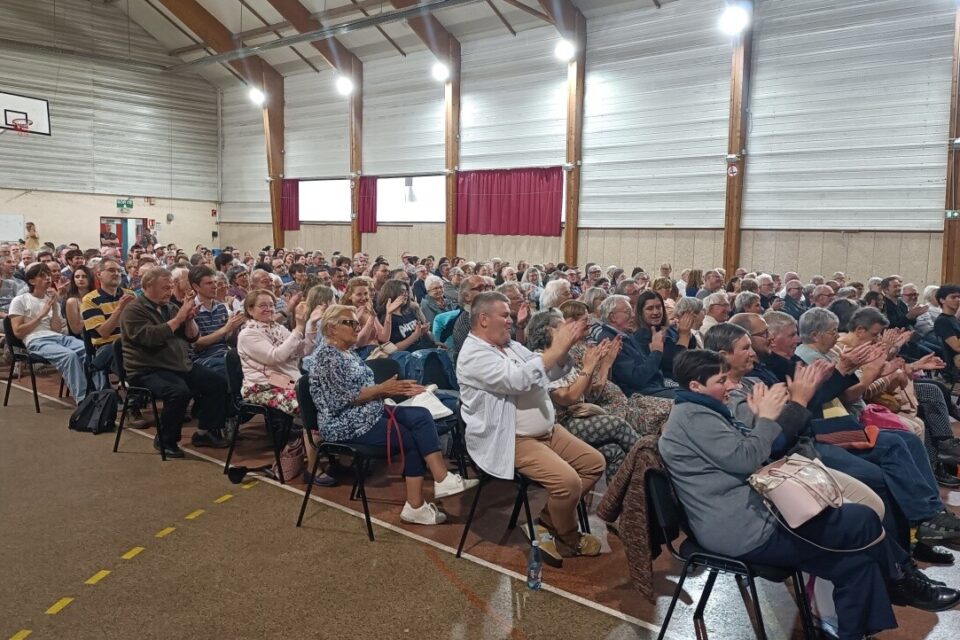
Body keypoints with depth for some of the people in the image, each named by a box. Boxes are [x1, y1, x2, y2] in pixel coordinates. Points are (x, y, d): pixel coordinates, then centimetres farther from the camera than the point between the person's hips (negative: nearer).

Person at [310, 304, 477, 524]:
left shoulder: (349, 352, 16)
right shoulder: (327, 355, -13)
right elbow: (346, 397, -19)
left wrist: (395, 389, 0)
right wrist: (383, 388, -13)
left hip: (368, 412, 8)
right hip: (346, 424, -8)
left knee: (420, 416, -14)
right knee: (412, 439, -12)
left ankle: (442, 480, -22)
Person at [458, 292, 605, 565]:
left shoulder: (511, 345, 12)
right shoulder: (474, 355, -16)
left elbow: (547, 373, 13)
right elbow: (518, 380, -29)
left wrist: (565, 346, -5)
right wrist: (556, 348, -24)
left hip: (548, 430, 10)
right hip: (512, 441, -10)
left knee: (594, 462, 7)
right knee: (568, 481, -24)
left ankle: (549, 522, 12)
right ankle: (569, 539, 5)